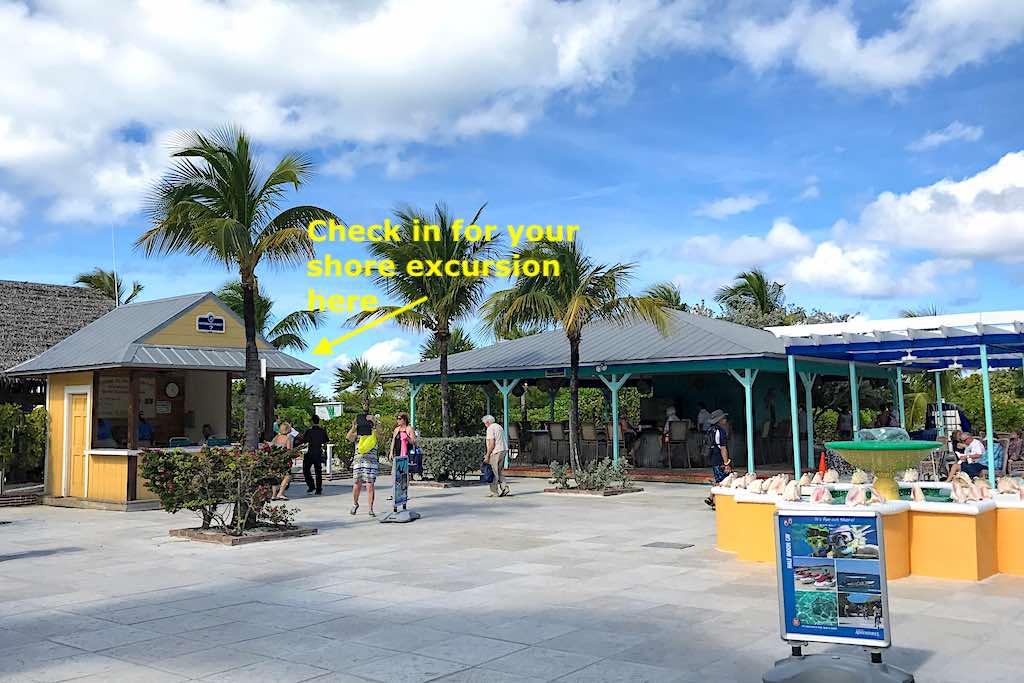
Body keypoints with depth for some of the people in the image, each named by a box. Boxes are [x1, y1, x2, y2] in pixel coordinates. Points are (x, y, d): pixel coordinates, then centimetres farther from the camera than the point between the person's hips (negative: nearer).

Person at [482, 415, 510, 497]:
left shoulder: (490, 428, -8)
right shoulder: (499, 426, 19)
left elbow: (491, 443, -16)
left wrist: (487, 456, -12)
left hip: (496, 452, -9)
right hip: (504, 450, 9)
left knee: (494, 473, -3)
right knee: (500, 472, 14)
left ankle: (494, 492, -1)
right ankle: (506, 489, 9)